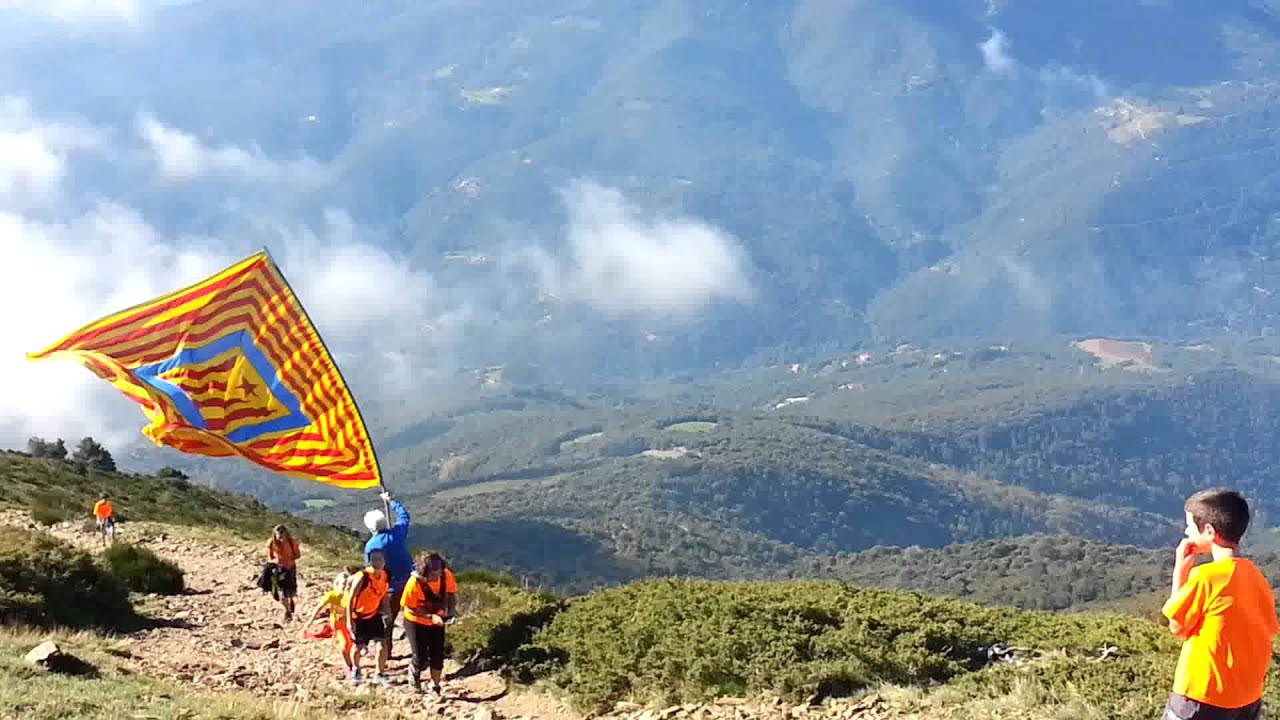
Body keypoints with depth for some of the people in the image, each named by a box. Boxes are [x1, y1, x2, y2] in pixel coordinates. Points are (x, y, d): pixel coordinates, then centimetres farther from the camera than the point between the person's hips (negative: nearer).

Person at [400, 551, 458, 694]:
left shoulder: (446, 575, -23)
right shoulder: (414, 583, -32)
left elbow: (452, 594, -6)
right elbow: (410, 609, -23)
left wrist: (451, 612, -21)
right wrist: (431, 617, -32)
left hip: (437, 621, 3)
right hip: (416, 622, -3)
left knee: (437, 656, 2)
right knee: (420, 656, -2)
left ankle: (435, 688, 22)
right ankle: (414, 671, 33)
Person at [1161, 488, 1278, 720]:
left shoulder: (1205, 577, -18)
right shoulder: (1257, 577, 4)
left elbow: (1177, 626, -6)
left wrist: (1180, 570, -4)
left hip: (1203, 696, -7)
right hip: (1248, 697, 7)